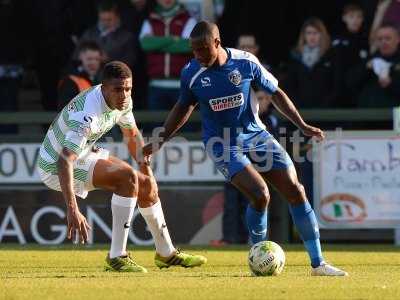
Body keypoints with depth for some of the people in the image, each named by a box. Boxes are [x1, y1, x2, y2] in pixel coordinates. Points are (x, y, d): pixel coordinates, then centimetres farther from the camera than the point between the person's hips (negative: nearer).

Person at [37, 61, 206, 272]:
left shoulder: (123, 102, -7)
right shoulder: (88, 114, -36)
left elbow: (132, 135, 15)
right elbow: (64, 162, -44)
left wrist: (145, 167, 7)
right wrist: (72, 209, -51)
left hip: (86, 153, 9)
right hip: (55, 166, -9)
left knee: (146, 185, 12)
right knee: (128, 177, -26)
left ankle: (166, 253, 32)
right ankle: (117, 257, -21)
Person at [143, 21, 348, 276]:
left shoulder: (246, 62, -10)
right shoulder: (191, 74, -8)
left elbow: (275, 93, 3)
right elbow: (184, 108, 11)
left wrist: (302, 125, -2)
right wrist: (161, 140, 10)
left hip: (255, 135, 2)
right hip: (223, 146, -2)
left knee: (295, 191, -5)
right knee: (260, 195, -24)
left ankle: (318, 264, 5)